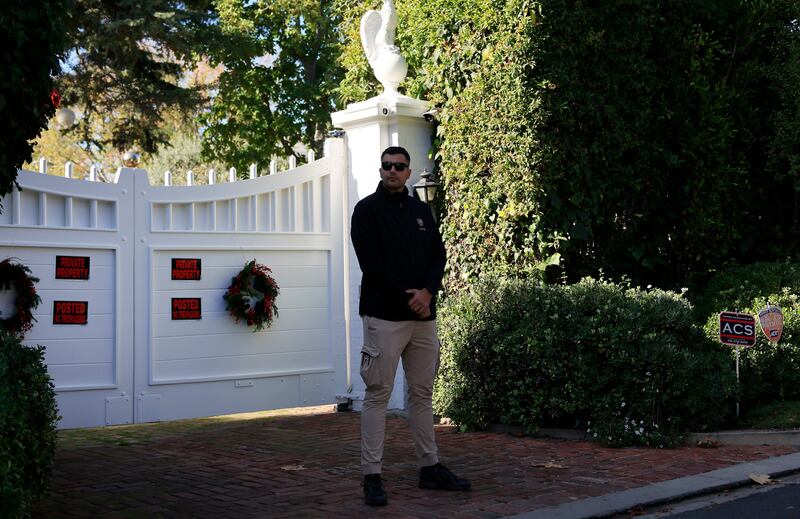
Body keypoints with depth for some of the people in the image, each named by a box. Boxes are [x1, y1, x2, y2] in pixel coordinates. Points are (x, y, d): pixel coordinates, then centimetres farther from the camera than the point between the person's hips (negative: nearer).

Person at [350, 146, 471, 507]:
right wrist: (407, 299, -14)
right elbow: (372, 262, -11)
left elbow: (438, 255, 10)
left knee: (422, 393, 11)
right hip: (384, 315, -5)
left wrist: (427, 291, -9)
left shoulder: (421, 211, 16)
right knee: (378, 395, -4)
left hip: (423, 315, 6)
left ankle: (430, 468, 20)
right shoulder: (368, 209, -1)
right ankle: (372, 476, 0)